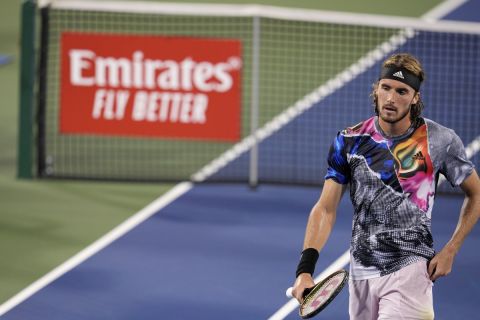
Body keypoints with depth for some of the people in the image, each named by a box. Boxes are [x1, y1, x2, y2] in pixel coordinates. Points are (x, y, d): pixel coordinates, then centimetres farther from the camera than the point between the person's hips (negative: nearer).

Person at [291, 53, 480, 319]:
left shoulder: (441, 141, -5)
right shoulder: (350, 141, 0)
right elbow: (326, 209, -3)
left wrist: (450, 251, -1)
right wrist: (305, 269, -15)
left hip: (409, 270, -3)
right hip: (361, 273, 3)